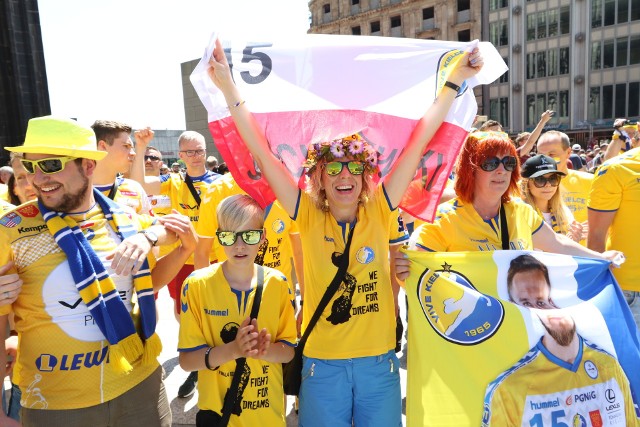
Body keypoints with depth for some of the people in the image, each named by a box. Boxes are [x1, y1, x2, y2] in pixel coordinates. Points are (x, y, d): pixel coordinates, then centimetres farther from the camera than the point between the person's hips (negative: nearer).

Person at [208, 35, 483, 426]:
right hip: (323, 365, -1)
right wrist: (227, 85, -14)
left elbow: (418, 142, -7)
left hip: (379, 362, 1)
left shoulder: (379, 212, -5)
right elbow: (261, 149, -11)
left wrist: (455, 81, -6)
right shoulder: (309, 217, -7)